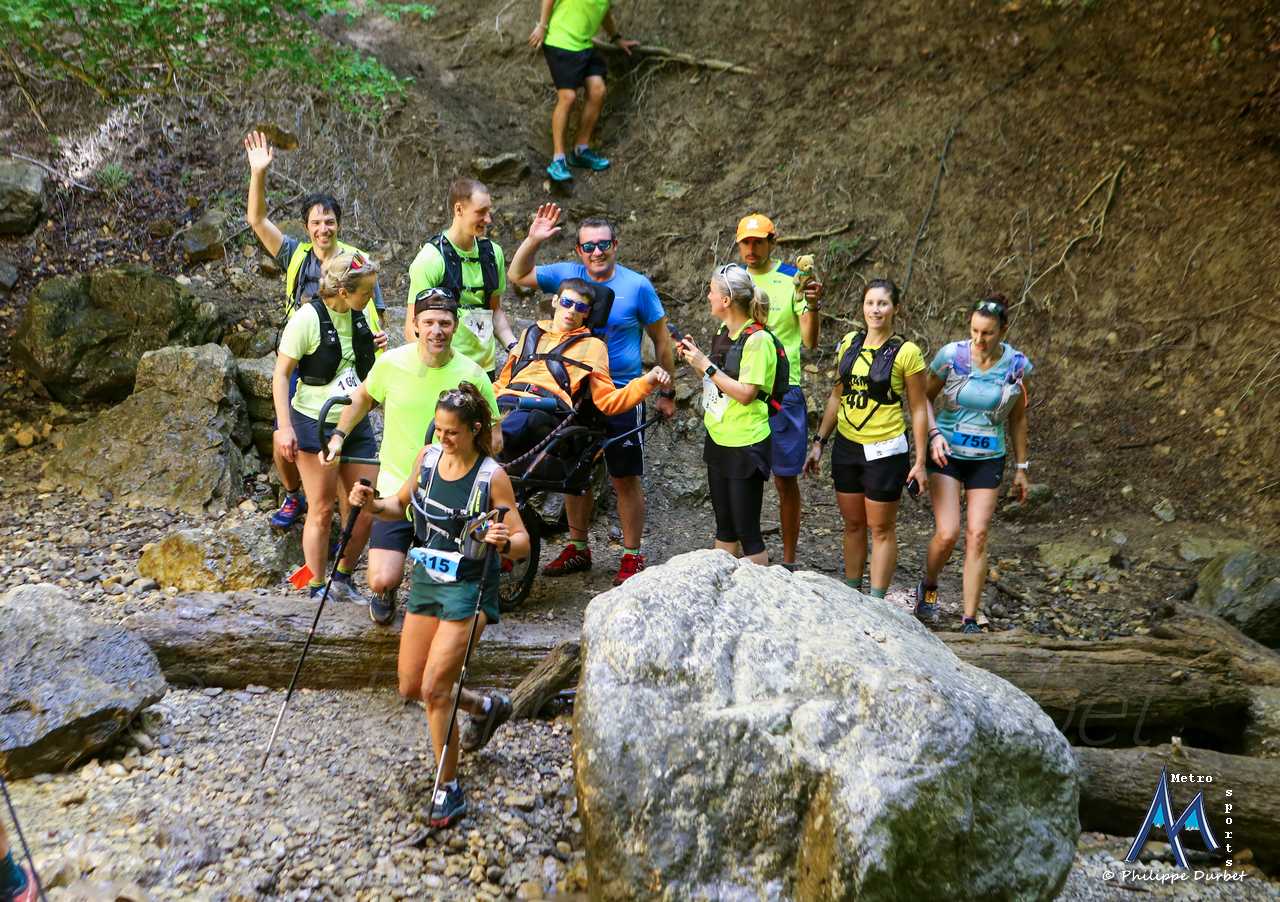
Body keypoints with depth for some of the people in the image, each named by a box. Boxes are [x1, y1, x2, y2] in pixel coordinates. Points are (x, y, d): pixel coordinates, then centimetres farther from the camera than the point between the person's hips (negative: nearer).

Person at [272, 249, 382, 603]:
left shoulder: (358, 316, 6)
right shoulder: (307, 319, -14)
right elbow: (281, 374, -12)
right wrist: (285, 427, -18)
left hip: (356, 424, 6)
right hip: (315, 424, -6)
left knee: (365, 508, 4)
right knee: (322, 510, 1)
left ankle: (343, 581, 21)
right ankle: (318, 589, 15)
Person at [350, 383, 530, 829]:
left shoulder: (492, 477, -16)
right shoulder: (428, 457, 0)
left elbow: (523, 542, -15)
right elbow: (402, 506, 15)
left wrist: (505, 541, -37)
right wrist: (373, 505, -5)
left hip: (469, 589, -7)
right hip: (425, 580, 7)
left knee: (434, 688, -12)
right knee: (410, 688, 11)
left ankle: (449, 791, 5)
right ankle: (486, 707, 39)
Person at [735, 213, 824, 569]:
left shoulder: (792, 280, -5)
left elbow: (810, 342, -11)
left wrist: (812, 306, -28)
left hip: (782, 389, -3)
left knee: (785, 480, 3)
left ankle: (788, 562, 12)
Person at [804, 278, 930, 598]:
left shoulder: (905, 352, -9)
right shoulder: (849, 343, 4)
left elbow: (919, 409, -5)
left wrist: (920, 461, -8)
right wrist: (819, 442, 11)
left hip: (885, 451, -5)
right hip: (846, 446, 5)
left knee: (881, 529, 4)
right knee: (852, 524, 15)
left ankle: (875, 602, 11)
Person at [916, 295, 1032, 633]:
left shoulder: (1017, 365, -5)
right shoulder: (951, 355, -10)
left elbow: (1017, 418, 7)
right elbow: (925, 399, 4)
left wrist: (1021, 468, 10)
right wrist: (933, 435, -13)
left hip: (988, 459, 2)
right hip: (947, 454, -1)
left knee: (977, 536, -3)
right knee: (947, 534, -12)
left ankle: (970, 621, 7)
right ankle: (928, 586, 20)